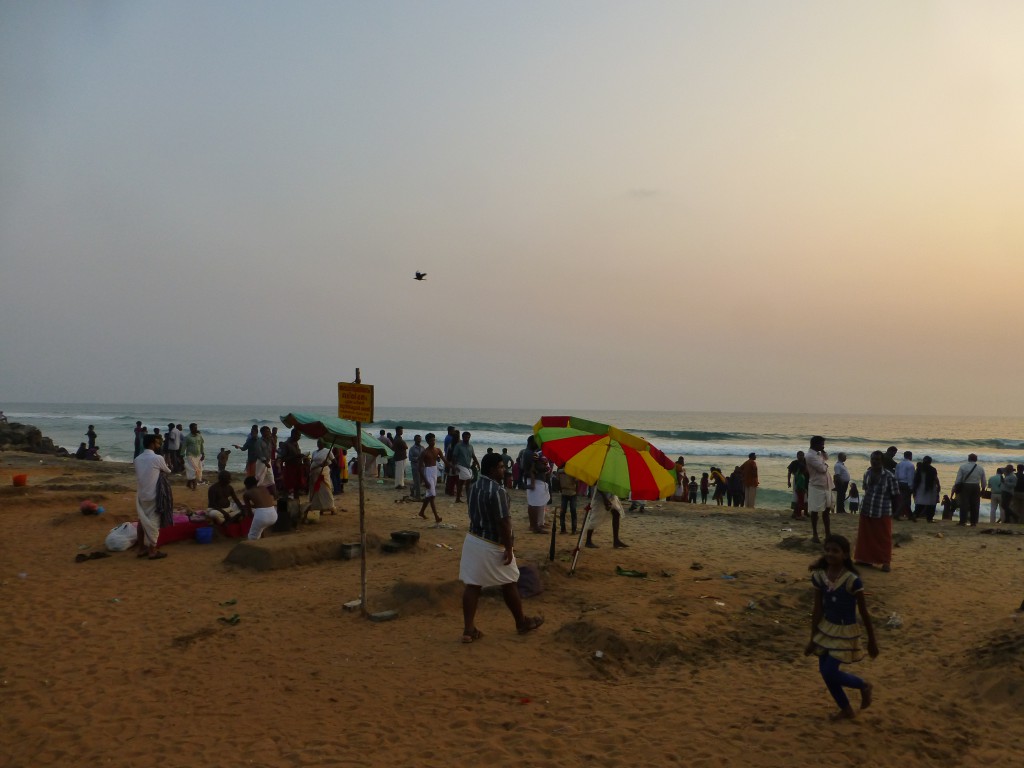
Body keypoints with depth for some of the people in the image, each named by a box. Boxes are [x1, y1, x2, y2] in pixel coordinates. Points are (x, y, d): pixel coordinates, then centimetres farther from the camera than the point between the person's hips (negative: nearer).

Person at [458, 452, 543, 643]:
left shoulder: (473, 487, 5)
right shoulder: (497, 491, -23)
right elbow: (503, 522, -23)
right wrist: (508, 548, -16)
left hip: (473, 540, 7)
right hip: (492, 545, -7)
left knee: (472, 584, 7)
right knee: (509, 584, 10)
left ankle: (469, 629, 7)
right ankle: (522, 623, 26)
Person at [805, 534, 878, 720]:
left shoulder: (852, 580, -22)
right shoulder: (819, 576, -8)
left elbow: (864, 613, -12)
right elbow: (817, 610, 0)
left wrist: (871, 641, -4)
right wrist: (813, 639, 4)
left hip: (845, 631, -5)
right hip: (826, 628, 6)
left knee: (829, 672, -7)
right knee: (825, 672, 10)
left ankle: (864, 686, 21)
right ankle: (846, 709, 32)